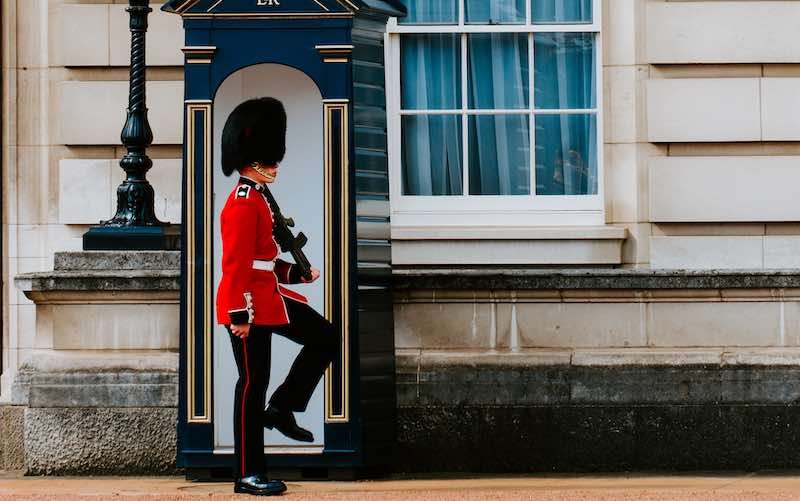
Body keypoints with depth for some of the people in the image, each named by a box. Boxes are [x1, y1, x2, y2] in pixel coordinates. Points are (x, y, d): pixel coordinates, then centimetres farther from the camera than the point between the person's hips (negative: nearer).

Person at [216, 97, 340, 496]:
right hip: (249, 305, -10)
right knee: (253, 382, -4)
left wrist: (296, 273, 12)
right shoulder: (243, 205, -17)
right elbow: (236, 264, -22)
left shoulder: (257, 199, 14)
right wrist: (240, 315, -24)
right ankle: (249, 475, 3)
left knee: (325, 339, 8)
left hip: (269, 297, 10)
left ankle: (281, 409, 12)